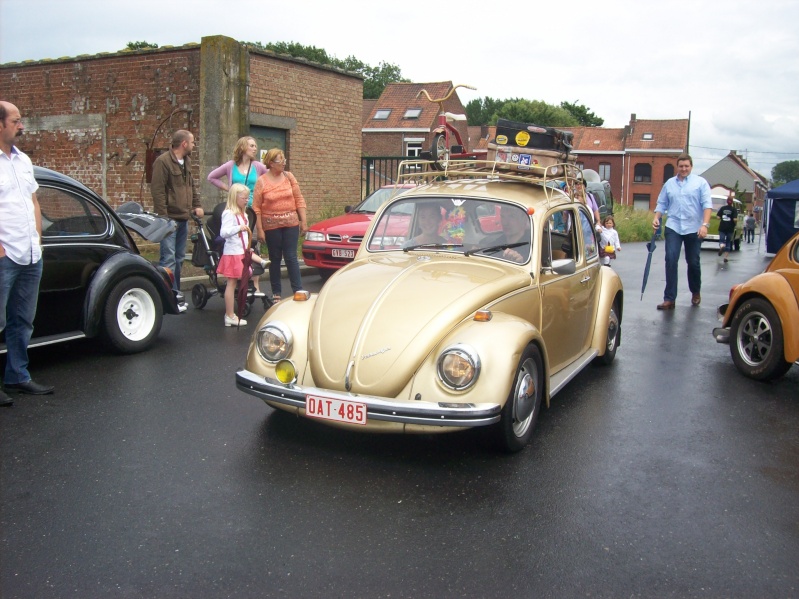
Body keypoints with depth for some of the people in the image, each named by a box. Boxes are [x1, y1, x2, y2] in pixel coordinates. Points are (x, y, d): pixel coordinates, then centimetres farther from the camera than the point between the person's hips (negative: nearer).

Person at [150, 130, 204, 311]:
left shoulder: (186, 162, 16)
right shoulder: (163, 162, -11)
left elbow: (192, 185, 25)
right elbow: (157, 191, -15)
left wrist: (197, 205, 13)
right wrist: (163, 217, -18)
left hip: (183, 218, 9)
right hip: (169, 219, -9)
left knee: (179, 258, 12)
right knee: (169, 259, -9)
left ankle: (175, 293, 20)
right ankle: (171, 295, -7)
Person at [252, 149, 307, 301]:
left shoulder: (289, 176, 3)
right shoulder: (261, 181, -4)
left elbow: (299, 200, 5)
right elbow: (256, 207, -6)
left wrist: (303, 221, 1)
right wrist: (259, 229, -10)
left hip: (291, 224, 1)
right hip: (271, 226, -1)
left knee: (291, 258, 0)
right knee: (275, 259, 9)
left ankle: (298, 290, 3)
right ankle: (276, 293, 17)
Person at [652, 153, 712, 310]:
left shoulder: (700, 183, 2)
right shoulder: (669, 183, 12)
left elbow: (707, 204, -6)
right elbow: (662, 204, 14)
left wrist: (704, 224, -17)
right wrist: (656, 218, -4)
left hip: (694, 229, -1)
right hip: (673, 227, 1)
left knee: (693, 262, 8)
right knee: (670, 260, -11)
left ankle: (696, 292, 33)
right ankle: (669, 298, -10)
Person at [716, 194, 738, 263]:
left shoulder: (722, 208, 0)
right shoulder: (734, 209, -7)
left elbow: (718, 217, -3)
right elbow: (735, 219, -14)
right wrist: (737, 220, 7)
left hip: (722, 228, 1)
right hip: (730, 228, -1)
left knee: (721, 240, 7)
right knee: (728, 242, 11)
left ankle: (721, 246, -31)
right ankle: (726, 257, 10)